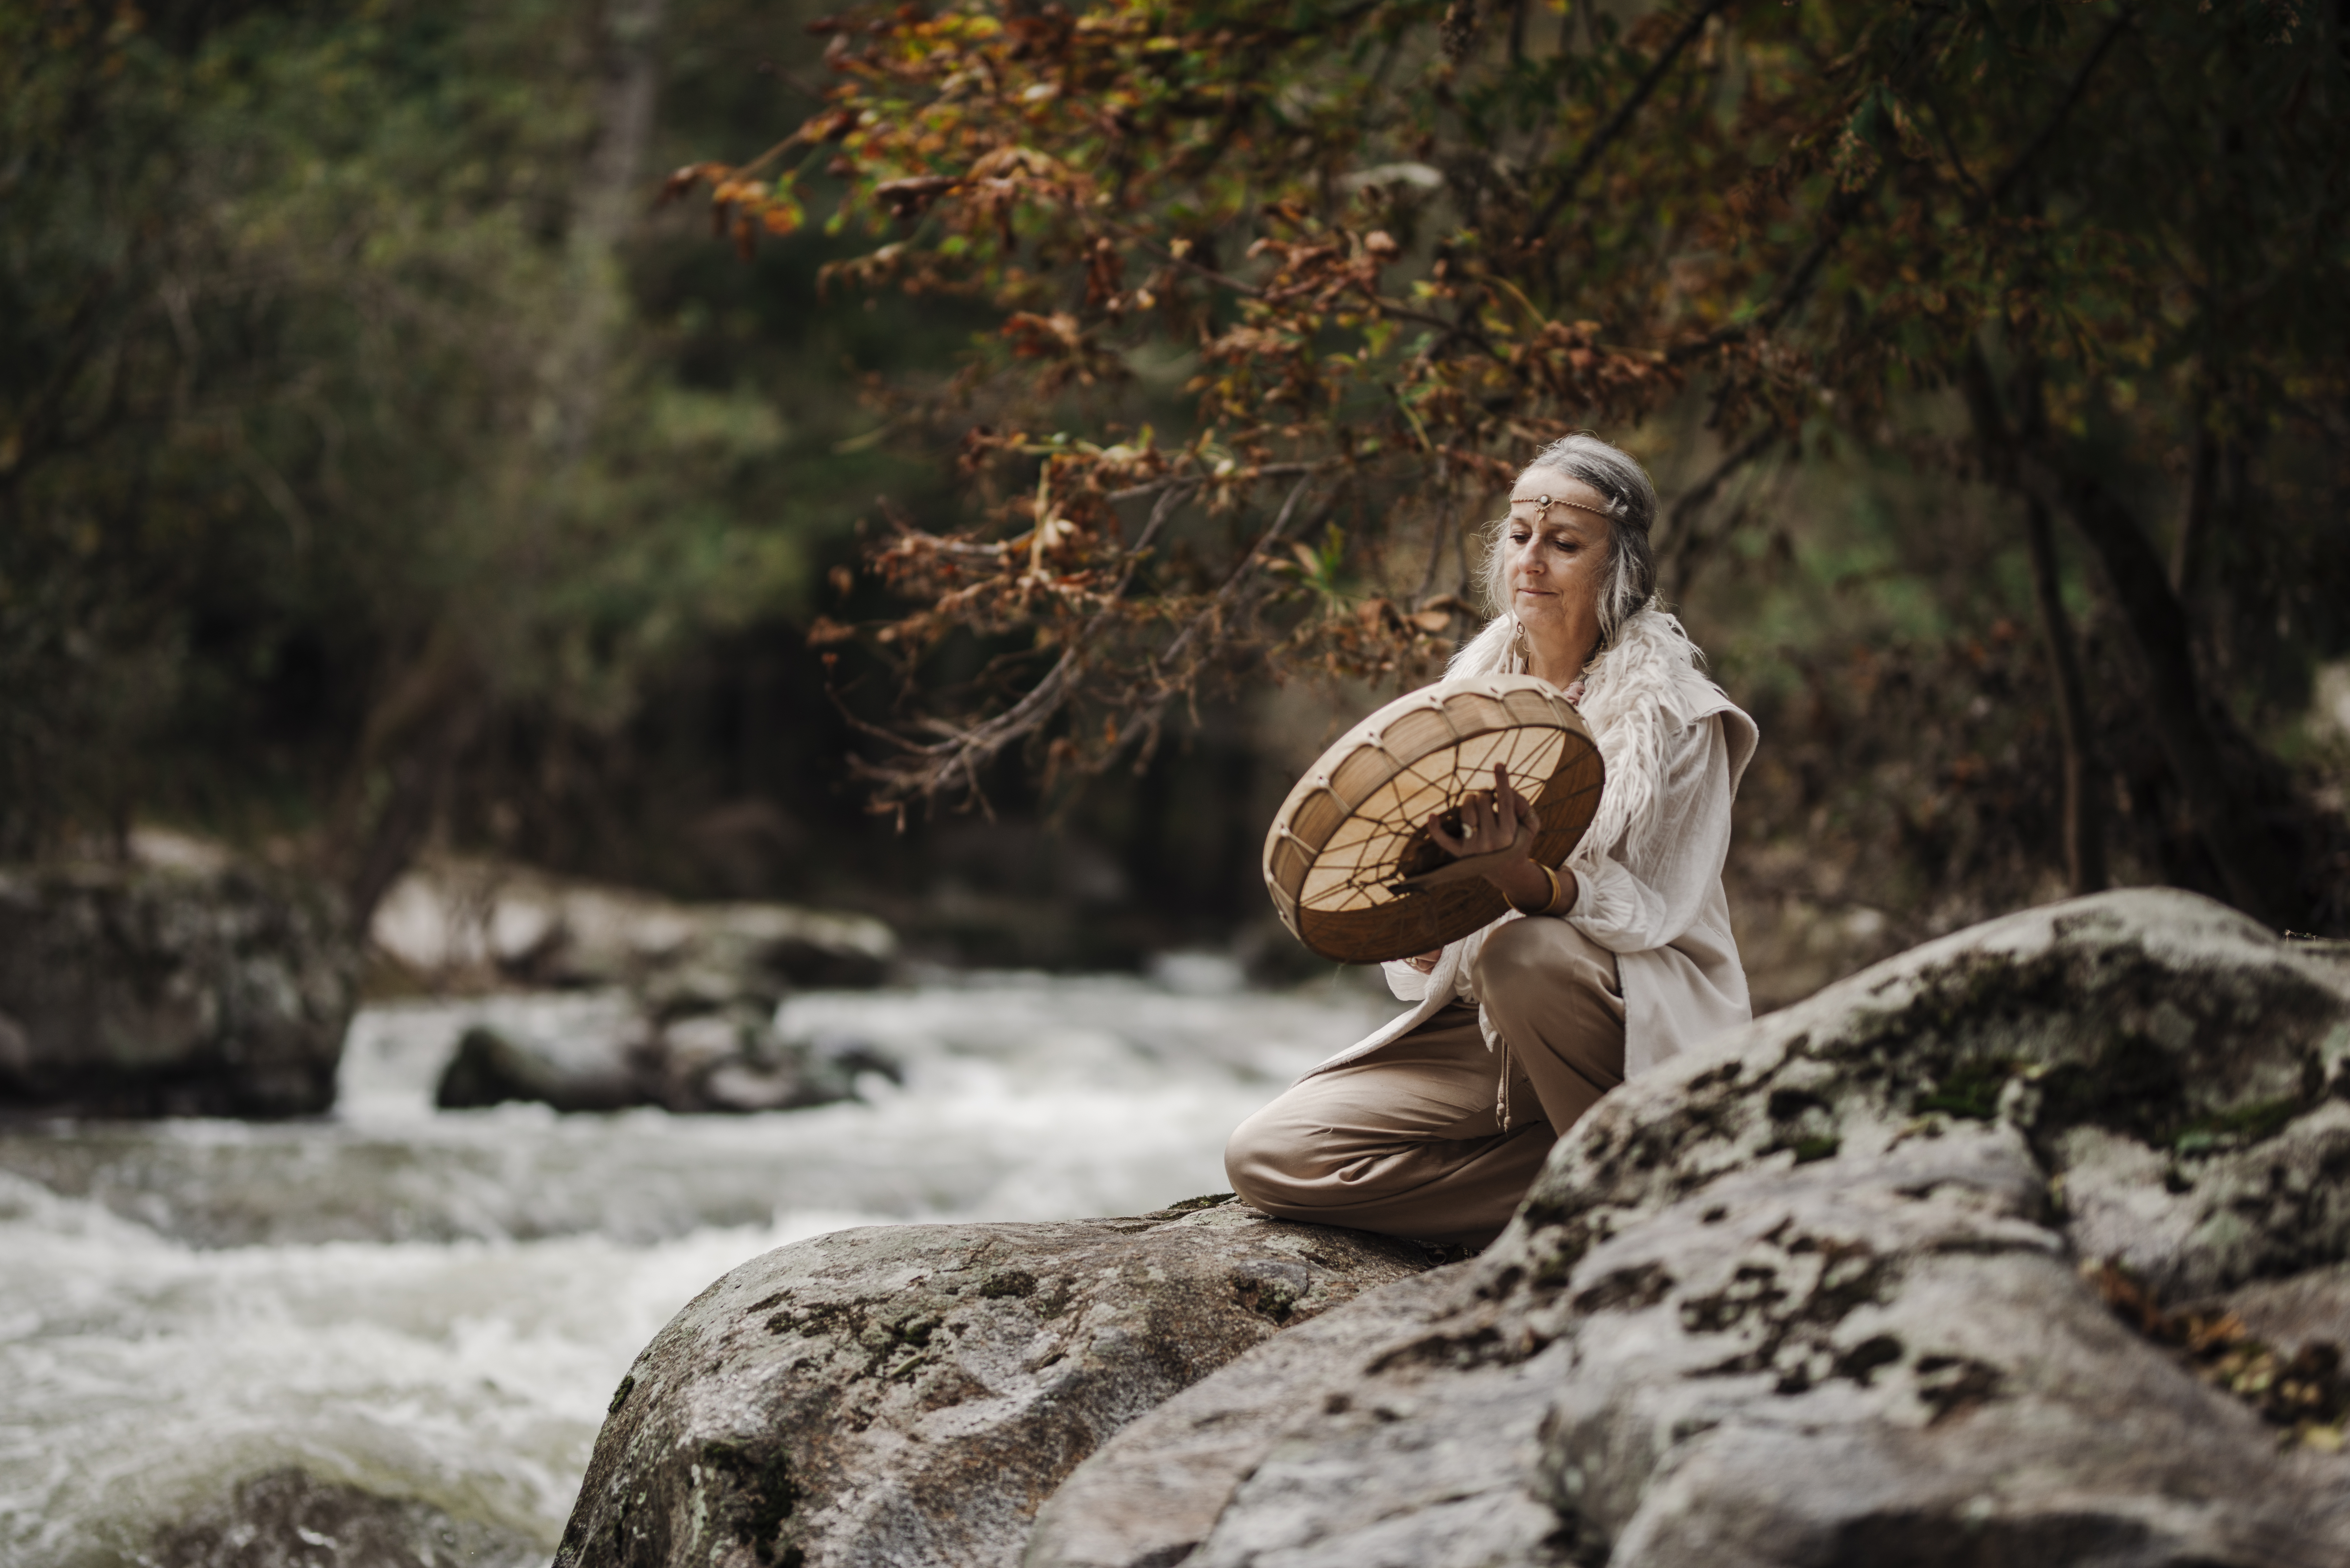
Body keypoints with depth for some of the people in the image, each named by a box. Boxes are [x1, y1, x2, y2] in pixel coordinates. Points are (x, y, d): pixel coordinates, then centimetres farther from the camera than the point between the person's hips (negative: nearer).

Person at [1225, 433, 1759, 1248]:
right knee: (1267, 1156, -16)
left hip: (1642, 1030, -5)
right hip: (1473, 1030, 5)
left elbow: (1653, 910, -15)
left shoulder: (1676, 715, -4)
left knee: (1524, 952, -39)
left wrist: (1518, 876, -33)